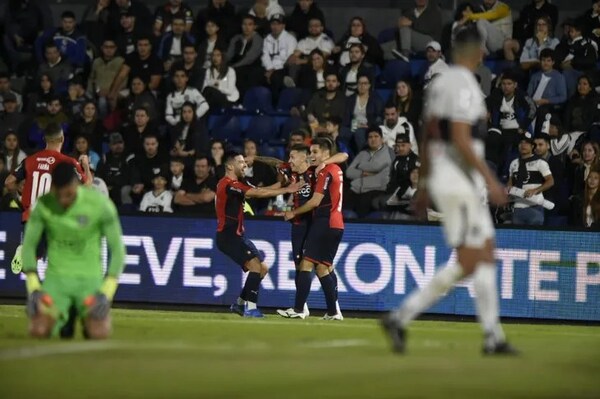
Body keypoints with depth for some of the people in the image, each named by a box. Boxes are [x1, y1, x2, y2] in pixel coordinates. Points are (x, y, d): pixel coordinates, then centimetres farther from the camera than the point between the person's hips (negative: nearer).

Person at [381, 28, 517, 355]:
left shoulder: (440, 83, 13)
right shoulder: (464, 86, -15)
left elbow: (427, 137, 17)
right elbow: (461, 140, -23)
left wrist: (424, 187, 22)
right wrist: (490, 181, -21)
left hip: (440, 177, 10)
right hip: (461, 179, -10)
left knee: (486, 255, 10)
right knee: (467, 263, -7)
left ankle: (493, 337, 8)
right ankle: (401, 317, -8)